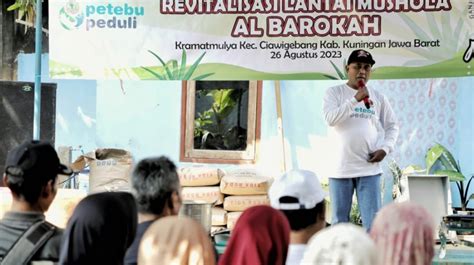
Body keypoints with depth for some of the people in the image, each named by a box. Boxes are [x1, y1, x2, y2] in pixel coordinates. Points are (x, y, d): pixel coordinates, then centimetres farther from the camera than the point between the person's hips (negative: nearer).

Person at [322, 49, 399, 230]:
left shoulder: (378, 97, 9)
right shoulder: (334, 93, 1)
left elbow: (392, 126, 14)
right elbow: (330, 118, -14)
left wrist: (385, 148, -2)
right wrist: (355, 99, -19)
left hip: (369, 168, 1)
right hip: (340, 168, -1)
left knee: (373, 221, -1)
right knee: (339, 221, 9)